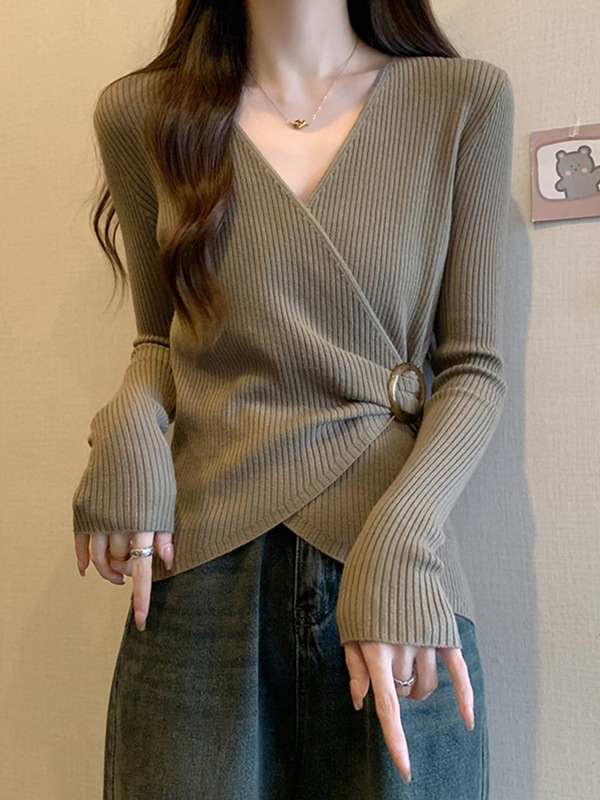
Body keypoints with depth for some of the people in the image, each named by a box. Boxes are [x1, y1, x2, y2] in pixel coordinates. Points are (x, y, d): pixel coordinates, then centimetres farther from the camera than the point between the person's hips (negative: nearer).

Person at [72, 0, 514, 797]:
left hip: (396, 577, 0)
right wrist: (130, 421, -7)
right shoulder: (141, 111, 7)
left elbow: (475, 367, 0)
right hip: (199, 575, 1)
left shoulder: (466, 99, 2)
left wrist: (399, 539, -15)